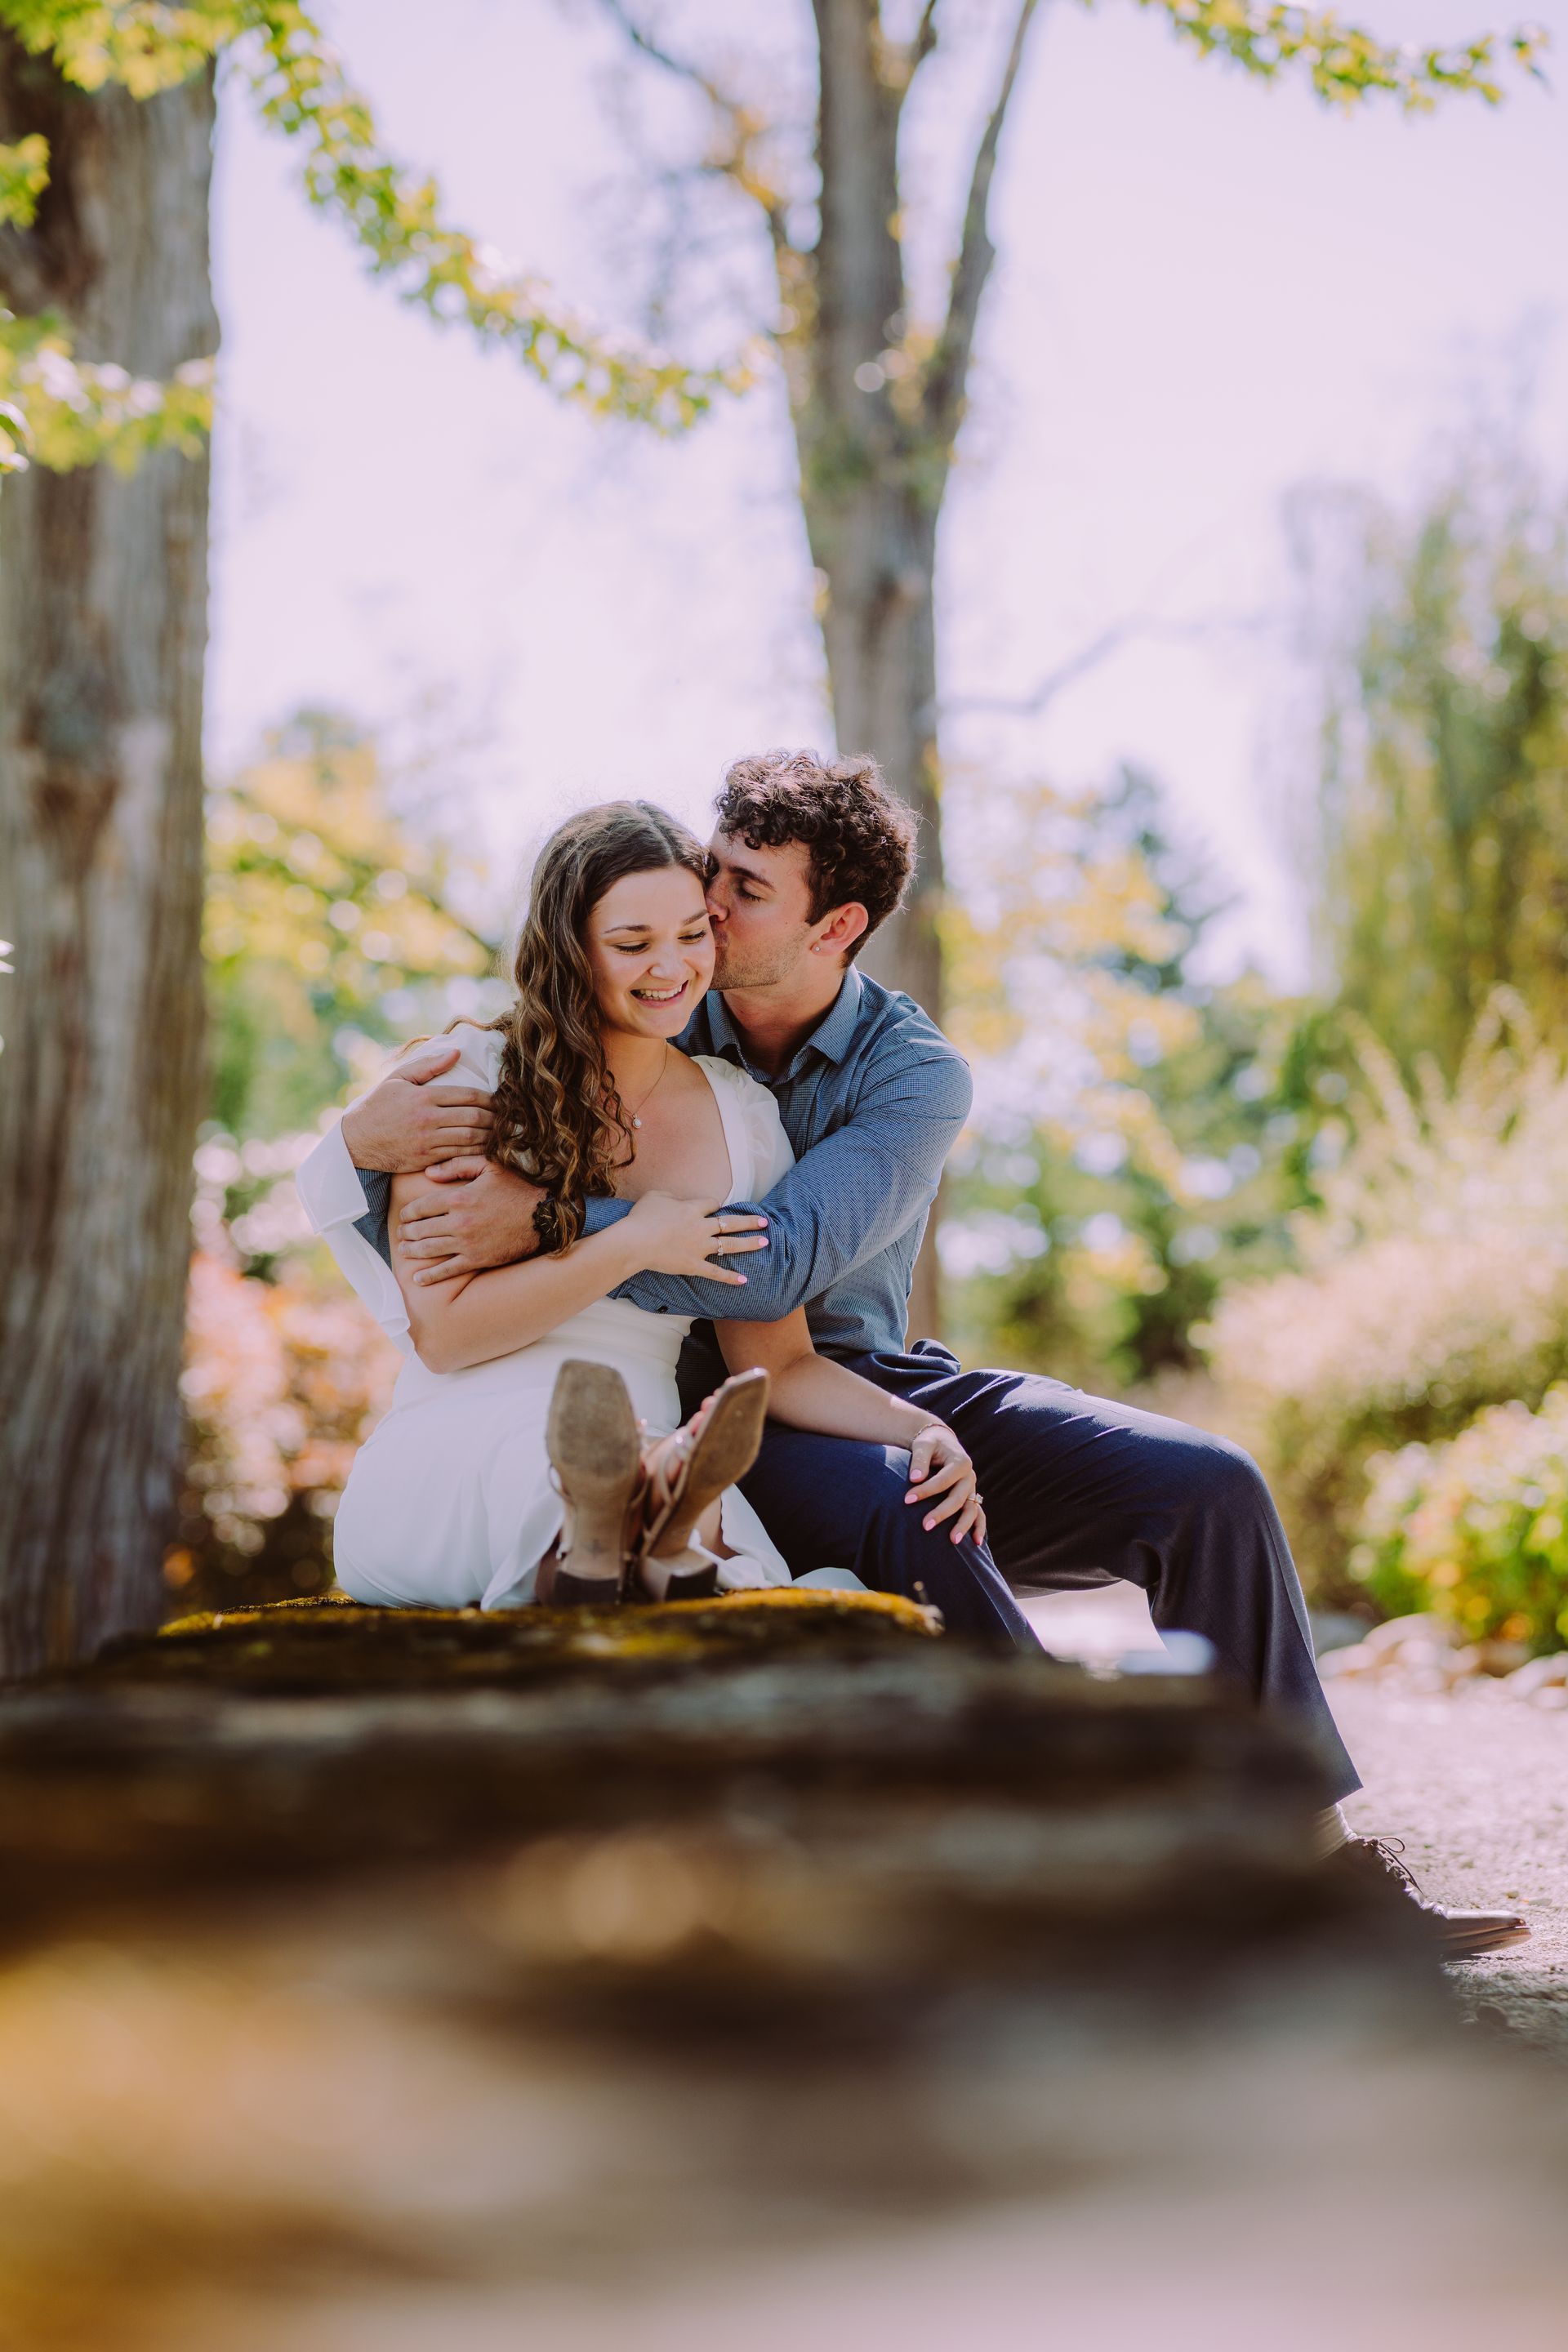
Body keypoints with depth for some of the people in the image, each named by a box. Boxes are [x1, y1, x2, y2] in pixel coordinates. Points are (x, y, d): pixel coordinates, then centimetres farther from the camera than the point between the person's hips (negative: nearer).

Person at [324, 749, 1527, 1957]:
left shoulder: (916, 1073, -7)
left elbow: (778, 1262, -26)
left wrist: (544, 1221, -33)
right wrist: (372, 1135, -26)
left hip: (881, 1390, 2)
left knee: (1206, 1485, -16)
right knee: (910, 1521, -37)